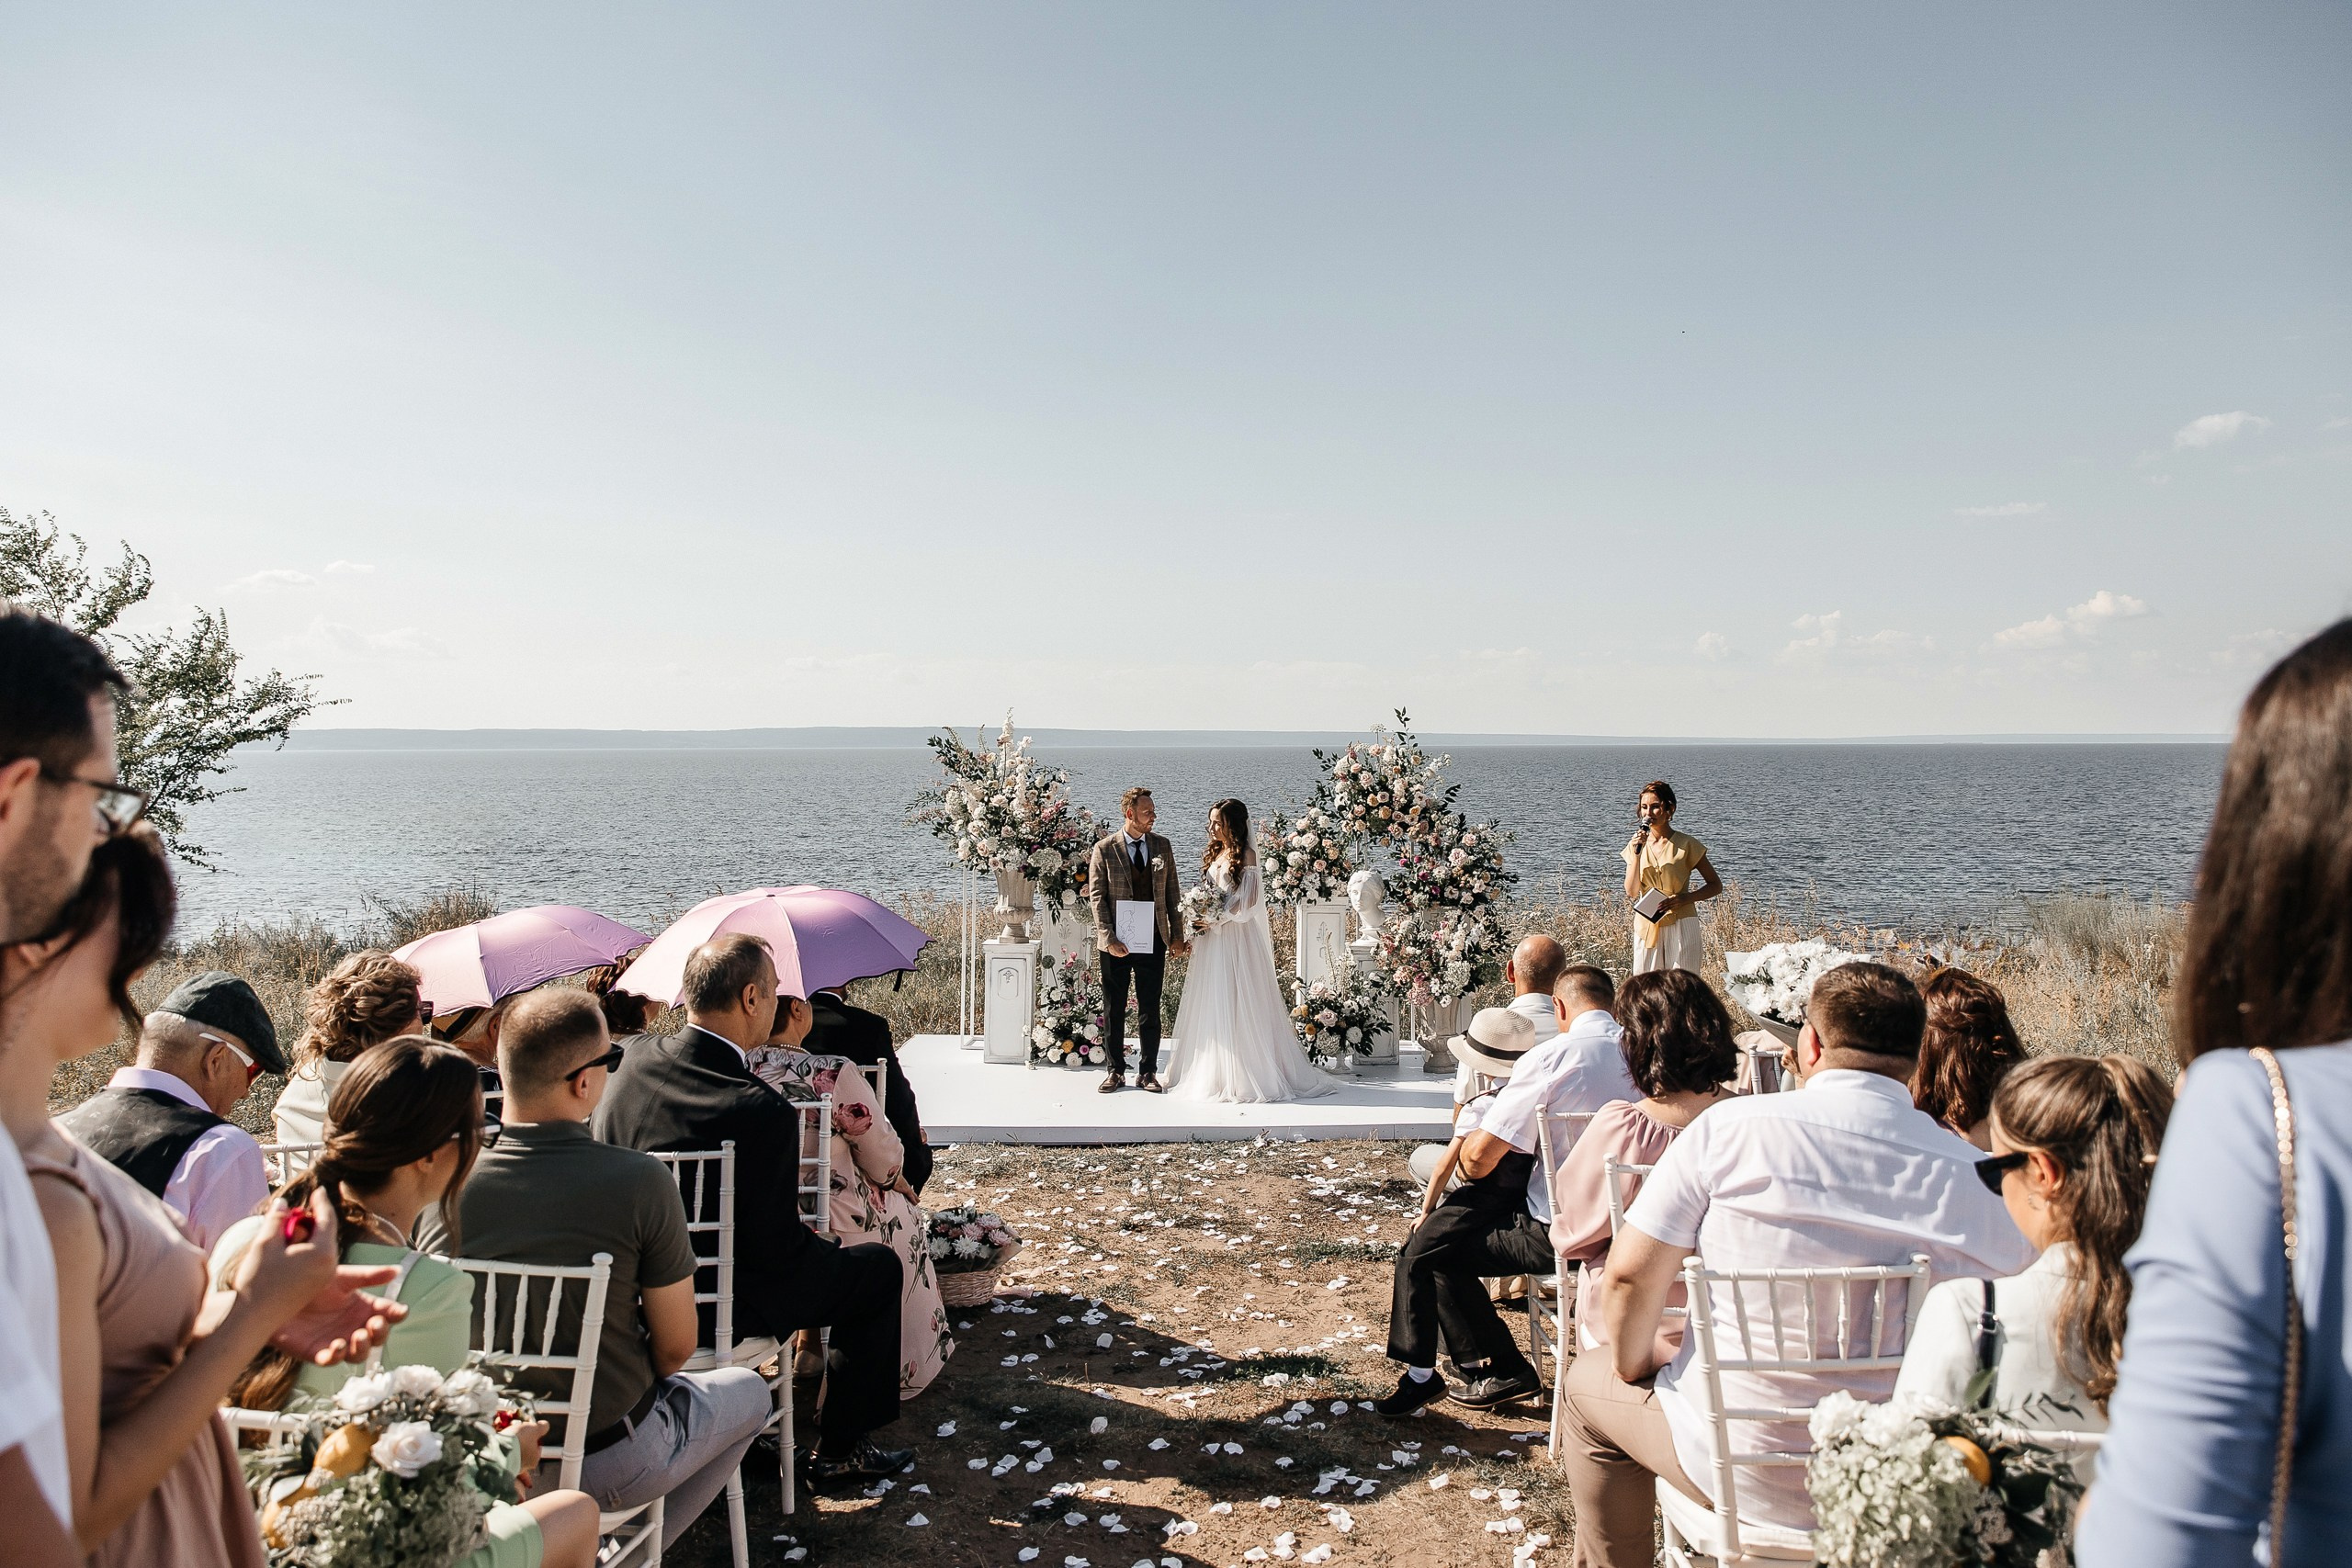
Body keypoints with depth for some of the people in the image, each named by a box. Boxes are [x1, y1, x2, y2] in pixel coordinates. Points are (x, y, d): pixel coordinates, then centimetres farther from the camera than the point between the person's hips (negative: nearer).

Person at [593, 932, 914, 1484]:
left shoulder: (634, 1059, -10)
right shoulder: (763, 1111, -31)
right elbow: (776, 1248, -23)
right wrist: (824, 1245, -2)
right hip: (721, 1306, -8)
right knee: (880, 1267, 12)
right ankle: (839, 1450, 22)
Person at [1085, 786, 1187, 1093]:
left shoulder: (1162, 846, 5)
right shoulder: (1104, 849, -4)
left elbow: (1172, 894, 9)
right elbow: (1097, 898, -5)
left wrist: (1177, 936, 4)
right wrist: (1109, 939, -13)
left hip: (1153, 941, 2)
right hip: (1116, 944, -2)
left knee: (1150, 1010, 8)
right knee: (1114, 1010, 7)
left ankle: (1148, 1072, 18)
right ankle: (1116, 1071, 19)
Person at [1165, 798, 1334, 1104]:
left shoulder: (1246, 855, -6)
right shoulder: (1213, 854, 15)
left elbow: (1249, 900, -12)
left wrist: (1217, 918, -13)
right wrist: (1200, 920, 3)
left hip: (1236, 938, -7)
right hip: (1212, 940, 7)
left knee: (1238, 1004, -6)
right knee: (1211, 1005, 7)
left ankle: (1245, 1076, 0)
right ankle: (1212, 1073, 12)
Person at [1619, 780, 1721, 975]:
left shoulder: (1686, 845, -1)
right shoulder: (1637, 845, 8)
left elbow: (1715, 885, 3)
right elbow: (1631, 892, -1)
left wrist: (1685, 898, -13)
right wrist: (1637, 853, -10)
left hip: (1681, 925, -3)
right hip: (1647, 927, 3)